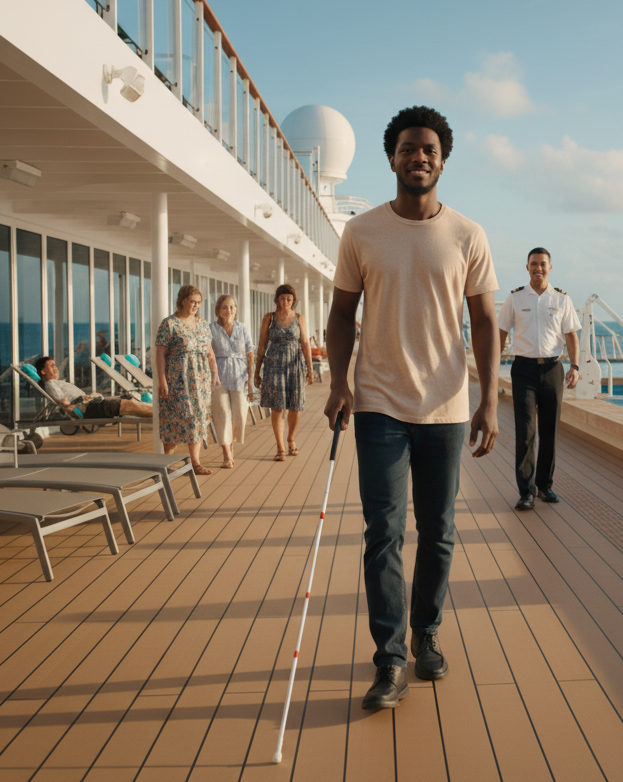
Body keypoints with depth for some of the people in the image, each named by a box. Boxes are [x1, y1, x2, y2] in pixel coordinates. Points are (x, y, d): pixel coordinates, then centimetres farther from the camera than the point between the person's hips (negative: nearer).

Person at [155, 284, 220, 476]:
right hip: (177, 379, -6)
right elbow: (160, 354, -10)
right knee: (175, 417, -2)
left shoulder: (202, 324, 12)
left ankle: (195, 462, 8)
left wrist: (215, 374, 6)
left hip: (200, 380, 6)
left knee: (198, 417, 4)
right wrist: (162, 380, -15)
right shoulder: (169, 324, -7)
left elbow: (209, 352, 15)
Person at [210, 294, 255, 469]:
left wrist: (250, 379, 0)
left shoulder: (242, 328, 5)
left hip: (239, 375, 2)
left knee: (240, 414, 0)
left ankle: (231, 445, 27)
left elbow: (250, 355, 5)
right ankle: (227, 456, -1)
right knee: (222, 413, -5)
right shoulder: (212, 329, 0)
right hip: (219, 375, -2)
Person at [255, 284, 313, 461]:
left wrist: (310, 368, -6)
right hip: (274, 365, -1)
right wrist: (257, 371, 4)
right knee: (277, 406, -7)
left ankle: (291, 440, 28)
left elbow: (305, 344, 2)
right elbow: (262, 346, 6)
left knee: (295, 407, 4)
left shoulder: (299, 319, 5)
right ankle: (280, 448, -2)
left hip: (295, 366, 1)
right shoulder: (269, 318, 4)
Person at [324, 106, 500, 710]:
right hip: (380, 406, -1)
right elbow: (342, 313, 6)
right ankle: (390, 663, 1)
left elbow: (484, 321, 3)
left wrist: (489, 401, -4)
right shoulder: (361, 232, 1)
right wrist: (338, 383, -7)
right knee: (384, 534, -5)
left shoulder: (467, 236, 2)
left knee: (437, 534, 10)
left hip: (446, 409, 1)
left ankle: (426, 635, 29)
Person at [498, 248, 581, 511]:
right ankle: (526, 491, -4)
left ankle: (545, 484, 20)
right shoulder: (515, 298, 4)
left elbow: (571, 335, 7)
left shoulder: (562, 299, 7)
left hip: (552, 368, 2)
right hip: (524, 368, -2)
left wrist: (575, 366, -6)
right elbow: (501, 334, 8)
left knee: (549, 431, 7)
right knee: (525, 430, -9)